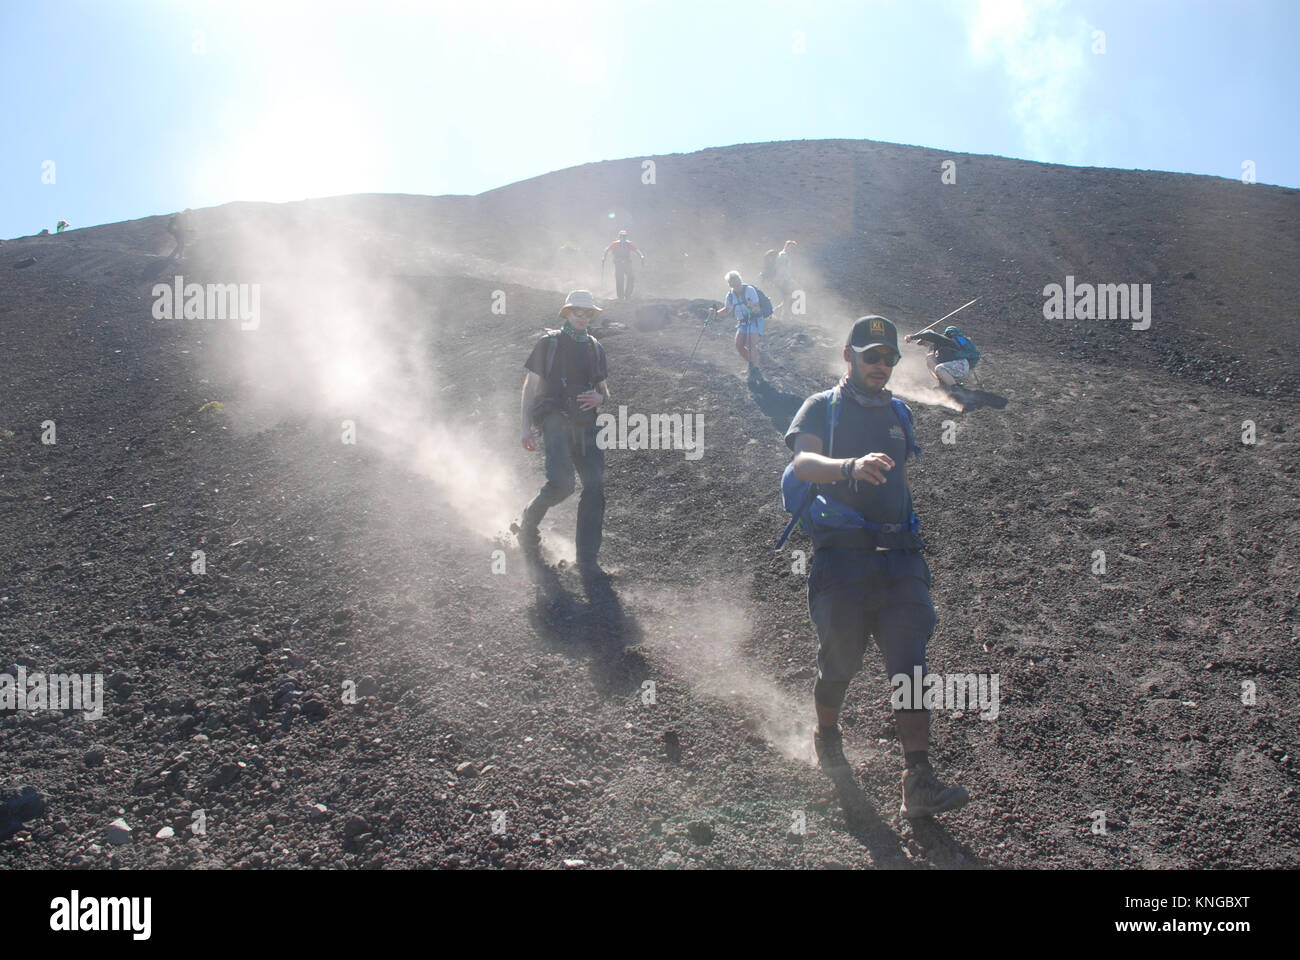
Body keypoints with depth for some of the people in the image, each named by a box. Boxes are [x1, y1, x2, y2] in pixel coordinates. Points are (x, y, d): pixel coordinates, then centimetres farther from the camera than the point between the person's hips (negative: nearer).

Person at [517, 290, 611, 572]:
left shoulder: (595, 348, 20)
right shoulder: (549, 343, 6)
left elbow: (605, 391, 25)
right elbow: (529, 387, 5)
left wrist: (599, 397, -1)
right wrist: (526, 428, -3)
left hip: (586, 425, 5)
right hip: (555, 420, -5)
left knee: (595, 486, -8)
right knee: (561, 482, -23)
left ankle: (587, 558, -1)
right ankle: (528, 525, 6)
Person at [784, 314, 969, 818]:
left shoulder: (899, 413, 18)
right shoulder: (822, 407, 1)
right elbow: (803, 463, -19)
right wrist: (851, 466, -38)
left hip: (899, 554, 4)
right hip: (842, 553, -4)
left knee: (910, 662, -6)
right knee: (840, 660, 5)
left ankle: (919, 783, -6)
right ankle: (827, 739, 34)